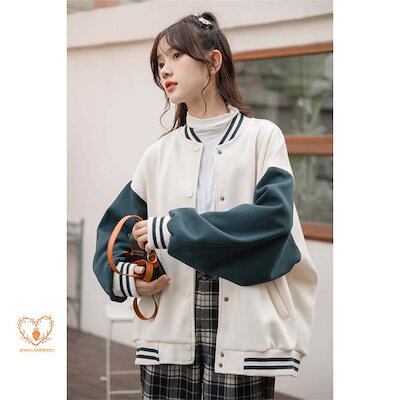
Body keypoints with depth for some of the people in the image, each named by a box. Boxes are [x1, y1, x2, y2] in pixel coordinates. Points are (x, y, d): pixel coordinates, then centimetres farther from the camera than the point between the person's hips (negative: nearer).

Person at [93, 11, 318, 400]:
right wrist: (122, 275, -8)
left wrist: (172, 230, -15)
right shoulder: (160, 153, 12)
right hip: (168, 333, 3)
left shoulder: (262, 137, 2)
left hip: (242, 335, -3)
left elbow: (273, 216, -12)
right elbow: (115, 227, 14)